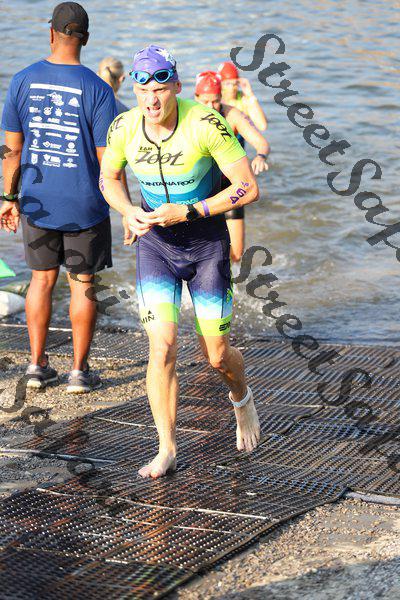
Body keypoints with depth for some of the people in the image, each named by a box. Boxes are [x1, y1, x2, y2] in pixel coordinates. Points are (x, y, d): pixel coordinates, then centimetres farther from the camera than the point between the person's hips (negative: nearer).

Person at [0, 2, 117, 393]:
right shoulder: (97, 89, -13)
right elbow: (107, 159, -11)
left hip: (37, 203, 3)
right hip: (85, 206, -3)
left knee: (42, 279, 17)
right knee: (82, 284, 8)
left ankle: (37, 365, 19)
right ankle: (79, 371, 12)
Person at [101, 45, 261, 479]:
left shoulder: (206, 124, -22)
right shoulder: (124, 128, -12)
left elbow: (248, 188, -18)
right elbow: (108, 177, 9)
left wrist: (187, 212, -23)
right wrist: (129, 213, -11)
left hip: (207, 241, -2)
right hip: (154, 243, 2)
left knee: (216, 356, 6)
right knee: (162, 348, -11)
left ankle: (241, 397, 42)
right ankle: (166, 450, 1)